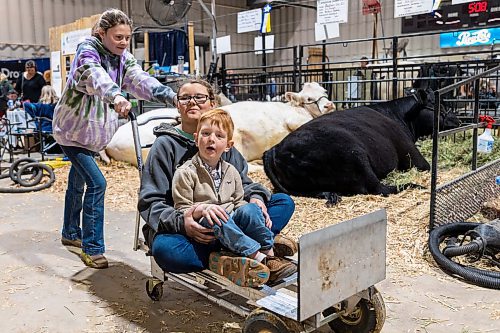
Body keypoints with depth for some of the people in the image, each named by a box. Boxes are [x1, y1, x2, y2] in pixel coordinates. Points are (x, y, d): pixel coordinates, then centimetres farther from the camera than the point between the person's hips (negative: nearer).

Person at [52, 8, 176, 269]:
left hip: (93, 132, 7)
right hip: (72, 130, -7)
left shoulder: (123, 58, -1)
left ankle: (71, 233, 38)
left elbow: (141, 80, -19)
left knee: (78, 183, 20)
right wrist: (115, 95, -64)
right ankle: (92, 248, -5)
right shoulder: (87, 51, -20)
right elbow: (94, 75, -43)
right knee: (96, 183, -16)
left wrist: (171, 96, -37)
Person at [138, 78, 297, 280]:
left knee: (284, 202, -7)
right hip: (181, 228, -4)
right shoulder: (165, 144, -1)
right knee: (165, 249, -40)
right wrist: (180, 222, -27)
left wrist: (255, 197, -9)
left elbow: (241, 181, 16)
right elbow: (150, 201, -7)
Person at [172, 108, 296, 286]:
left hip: (232, 222, 4)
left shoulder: (231, 171, 12)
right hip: (205, 227, -4)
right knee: (215, 219, -36)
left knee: (249, 209, -24)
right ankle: (260, 257, -37)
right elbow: (181, 209, -6)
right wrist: (202, 209, -26)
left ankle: (270, 253, -26)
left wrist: (256, 212, 0)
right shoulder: (185, 173, -5)